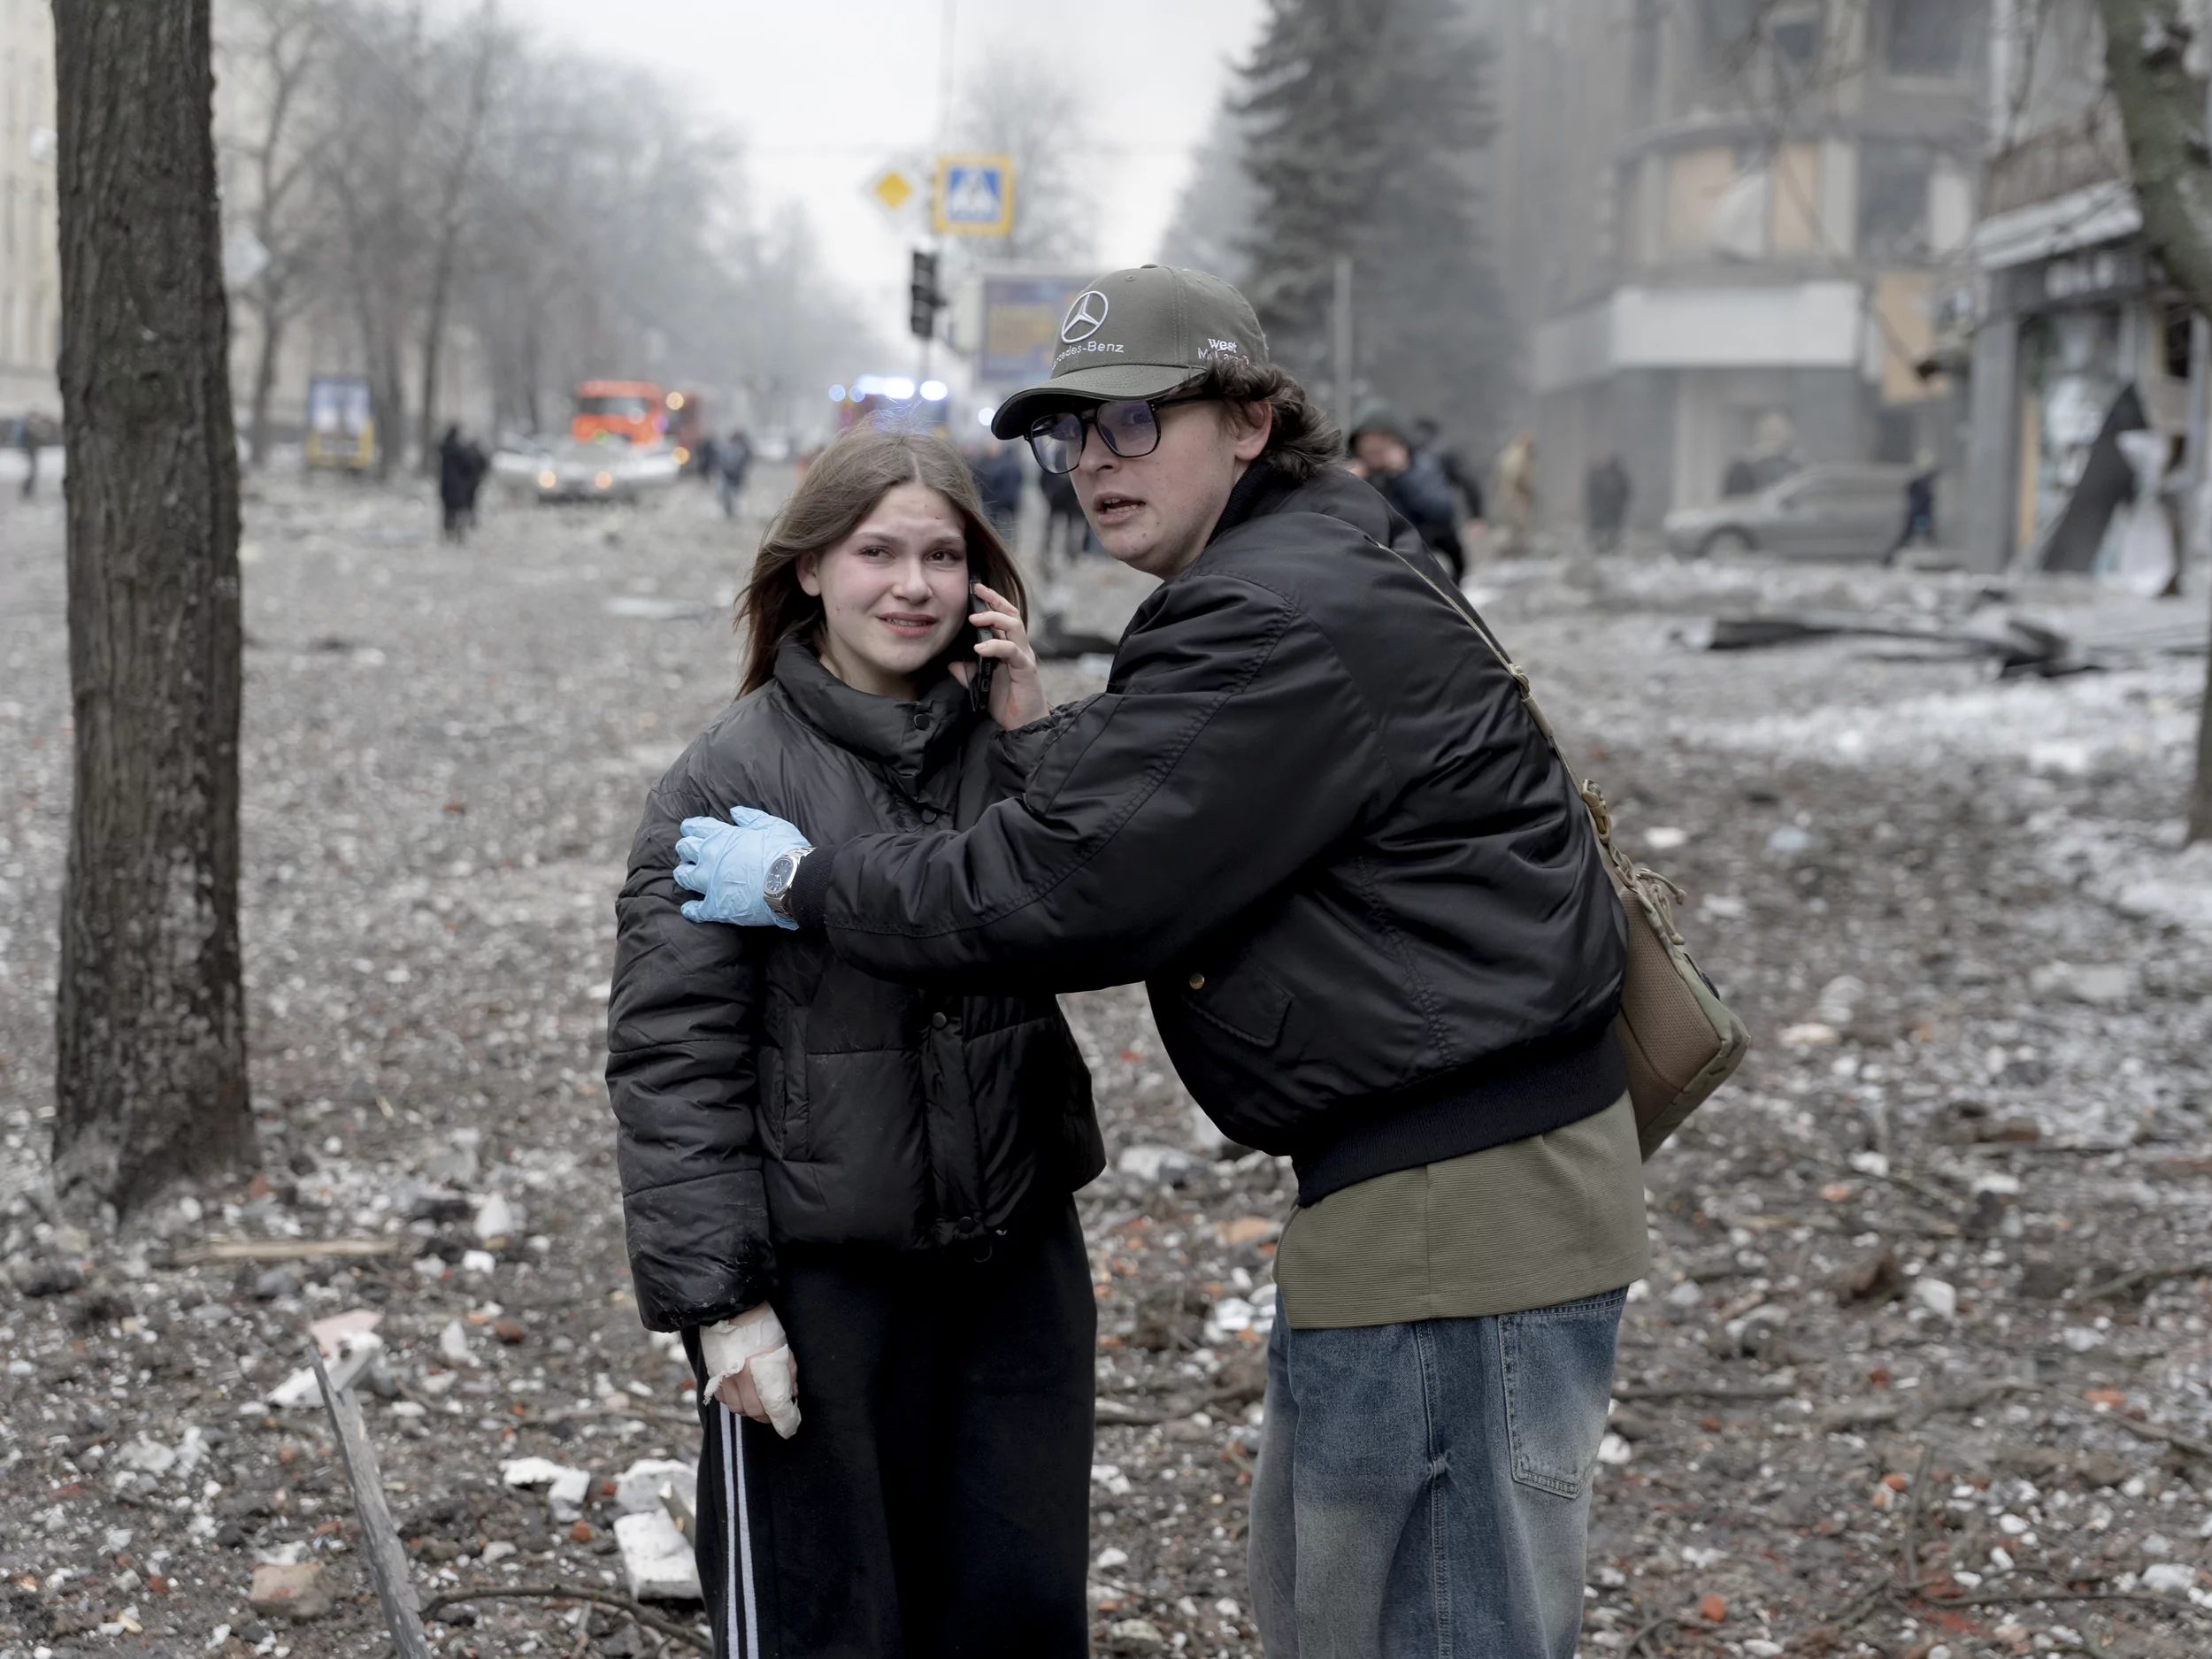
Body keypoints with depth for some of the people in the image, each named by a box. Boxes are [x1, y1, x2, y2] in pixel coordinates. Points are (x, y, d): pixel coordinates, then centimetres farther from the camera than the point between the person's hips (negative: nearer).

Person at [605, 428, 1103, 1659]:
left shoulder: (1003, 741, 5)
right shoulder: (734, 774, -8)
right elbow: (671, 1051, -11)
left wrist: (1038, 741, -11)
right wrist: (718, 1297, -15)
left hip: (1017, 1253, 5)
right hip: (819, 1271, -4)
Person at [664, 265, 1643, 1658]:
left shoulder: (1285, 621, -19)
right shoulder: (1277, 580, 16)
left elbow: (1064, 889, -19)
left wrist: (806, 881, -7)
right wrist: (1048, 729, 6)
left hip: (1464, 1200, -11)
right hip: (1407, 1177, 11)